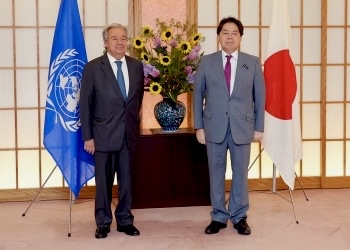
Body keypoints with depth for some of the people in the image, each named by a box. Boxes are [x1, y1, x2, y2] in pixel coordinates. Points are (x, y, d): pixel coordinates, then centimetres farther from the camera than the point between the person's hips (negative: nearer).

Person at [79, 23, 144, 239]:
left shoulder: (137, 66, 5)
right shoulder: (93, 67, -5)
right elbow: (85, 104, -5)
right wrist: (88, 137, -8)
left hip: (129, 134, 3)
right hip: (104, 134, -3)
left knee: (127, 180, 10)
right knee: (104, 181, 6)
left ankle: (125, 220, 22)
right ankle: (103, 222, 19)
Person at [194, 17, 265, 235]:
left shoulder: (253, 63, 4)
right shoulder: (206, 62, 4)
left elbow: (260, 96, 5)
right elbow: (198, 95, 5)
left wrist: (259, 127, 1)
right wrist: (199, 126, -1)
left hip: (242, 127, 0)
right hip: (214, 126, 0)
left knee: (240, 172, 6)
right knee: (216, 173, 7)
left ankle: (239, 217, 19)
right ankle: (219, 217, 18)